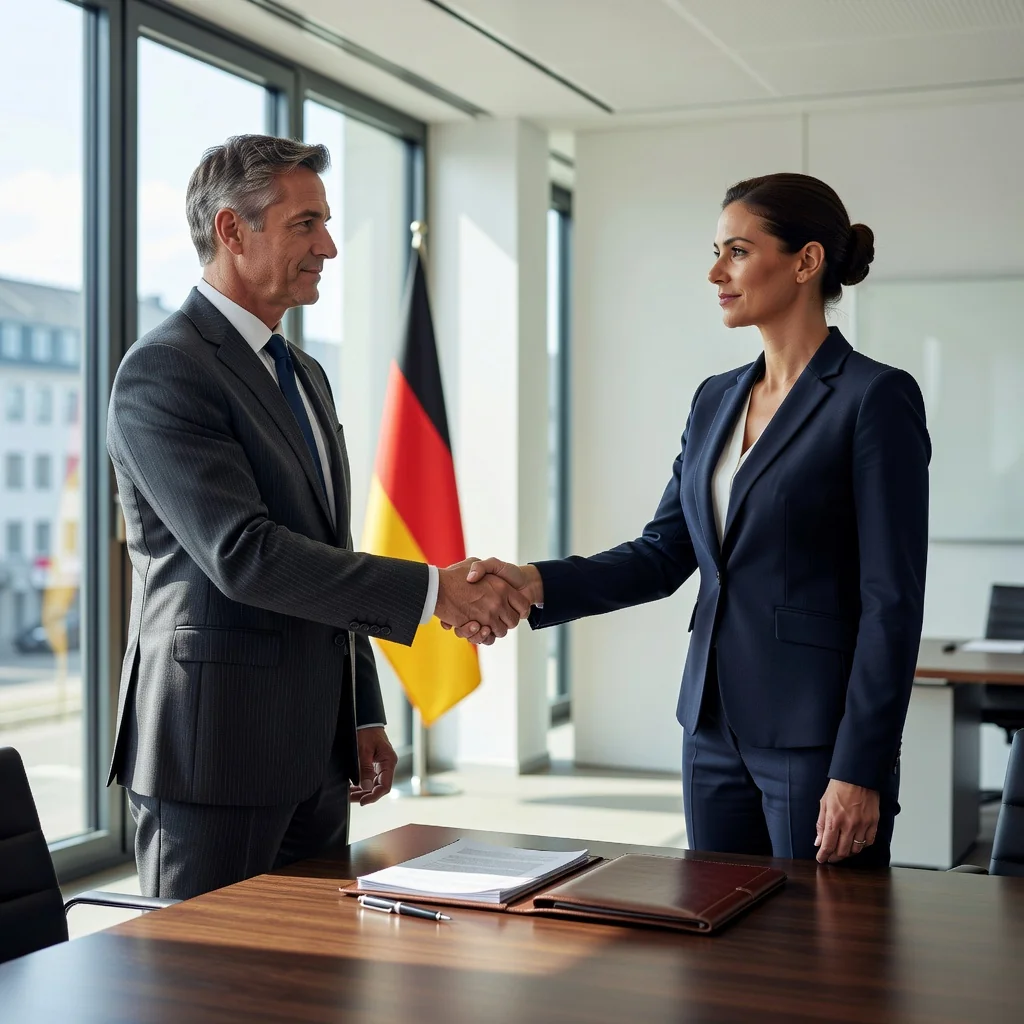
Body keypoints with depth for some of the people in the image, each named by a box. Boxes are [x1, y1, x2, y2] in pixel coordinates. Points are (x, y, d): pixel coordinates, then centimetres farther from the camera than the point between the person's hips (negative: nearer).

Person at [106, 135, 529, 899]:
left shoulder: (305, 374, 16)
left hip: (316, 750, 9)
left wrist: (364, 716, 17)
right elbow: (243, 554, -23)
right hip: (215, 750, -8)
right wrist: (433, 590, -22)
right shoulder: (163, 371, -13)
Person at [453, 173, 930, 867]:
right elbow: (663, 554, 8)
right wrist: (537, 585, -8)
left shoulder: (876, 397, -11)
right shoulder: (716, 400, 12)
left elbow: (892, 602, -14)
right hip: (716, 725, 7)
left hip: (816, 734, -7)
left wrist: (860, 771, -17)